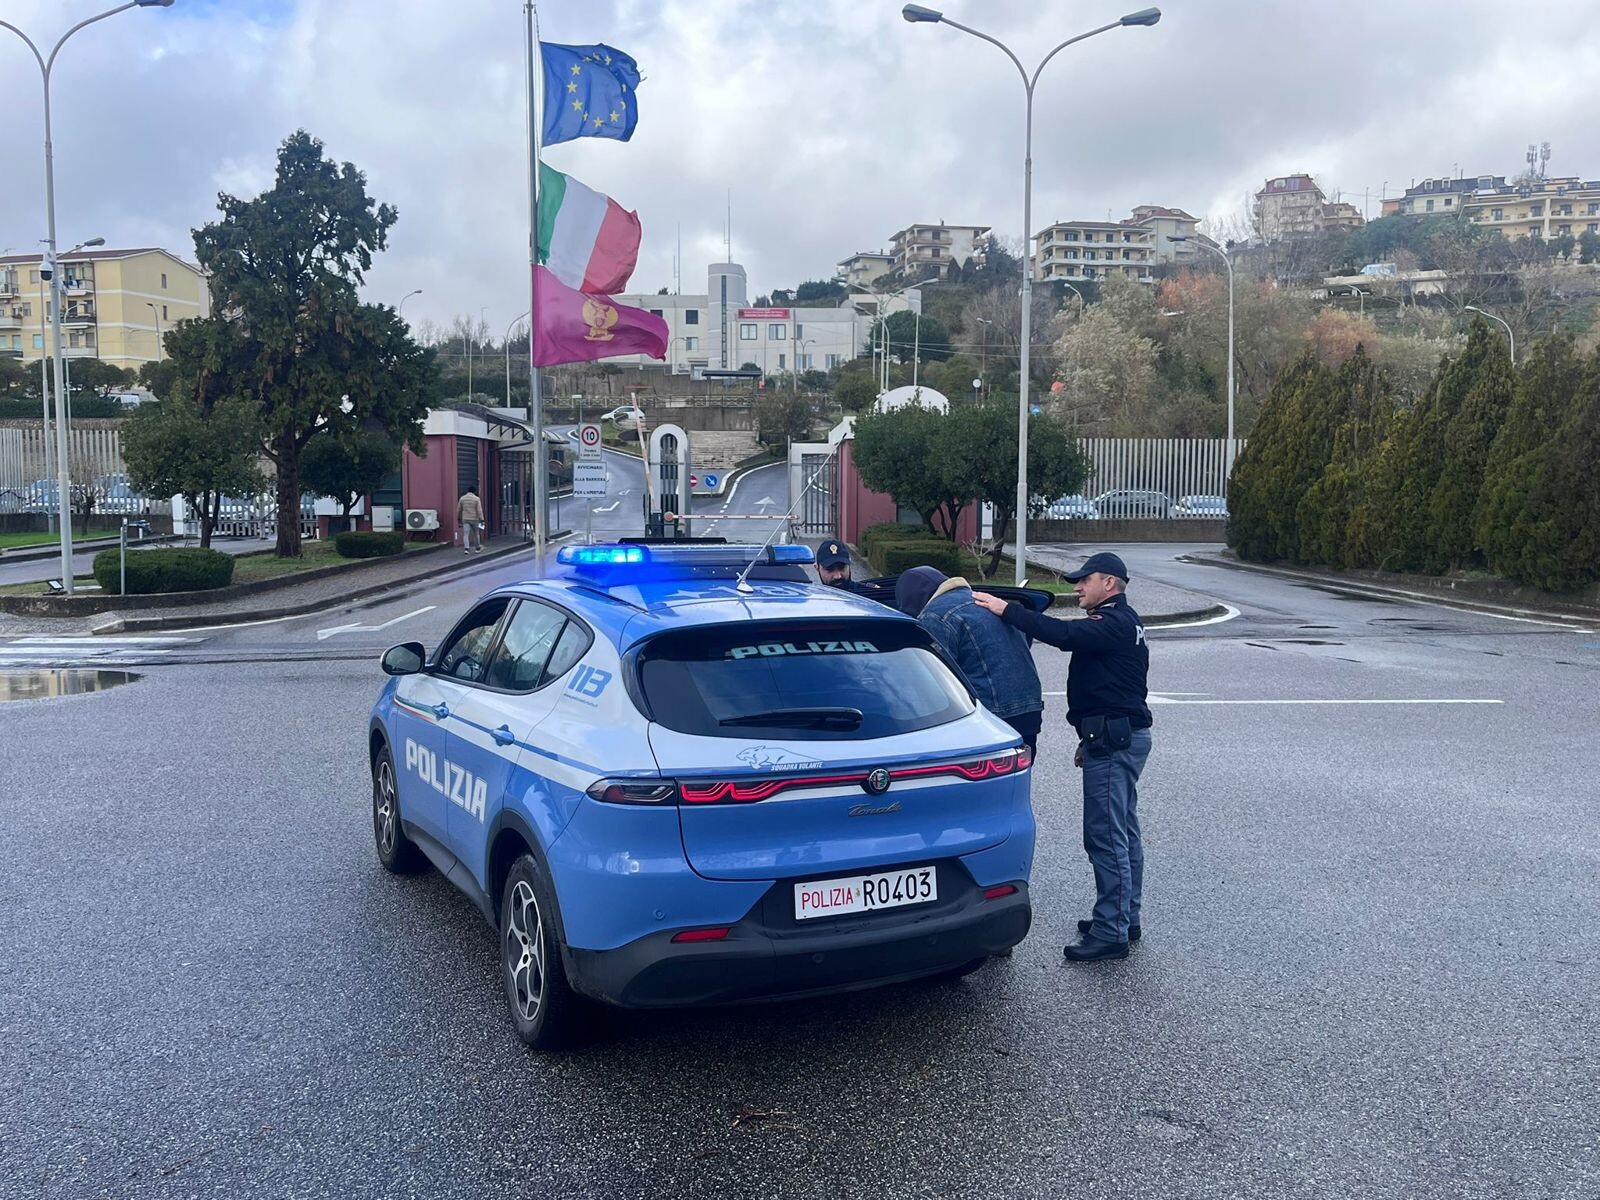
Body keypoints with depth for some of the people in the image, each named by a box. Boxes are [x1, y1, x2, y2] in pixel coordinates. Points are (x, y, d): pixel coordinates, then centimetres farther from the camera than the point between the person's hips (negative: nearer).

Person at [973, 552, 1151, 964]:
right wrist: (1091, 739, 26)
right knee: (1122, 833, 16)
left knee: (1106, 836, -9)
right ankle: (1124, 918, 25)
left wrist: (1007, 610, -28)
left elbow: (1064, 634, -32)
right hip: (1120, 737, 12)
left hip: (1114, 741, -12)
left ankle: (1111, 932, -5)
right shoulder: (1121, 622, 20)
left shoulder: (1115, 624, -15)